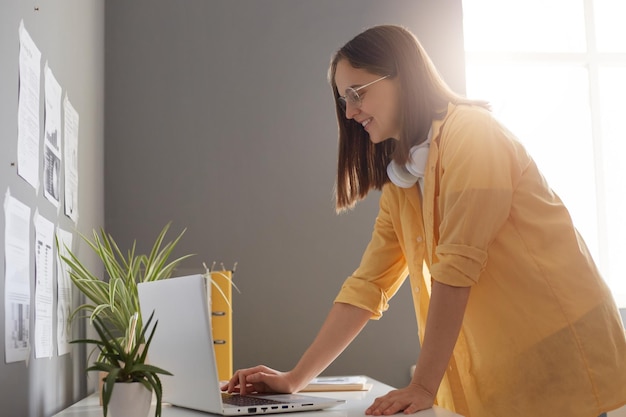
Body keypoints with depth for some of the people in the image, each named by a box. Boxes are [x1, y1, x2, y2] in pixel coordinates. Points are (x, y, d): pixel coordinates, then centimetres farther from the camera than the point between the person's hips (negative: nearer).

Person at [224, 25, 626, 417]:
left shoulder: (472, 133, -13)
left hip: (561, 366, -6)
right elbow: (367, 285, 7)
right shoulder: (399, 187, 11)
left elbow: (456, 267, -20)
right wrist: (294, 379, 3)